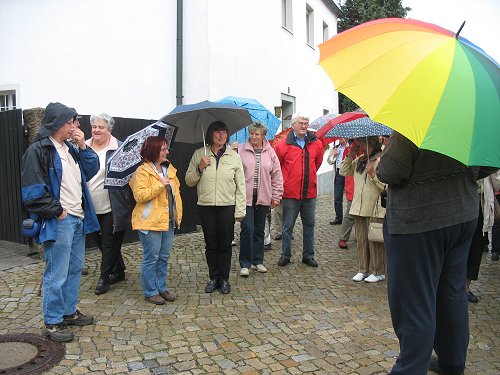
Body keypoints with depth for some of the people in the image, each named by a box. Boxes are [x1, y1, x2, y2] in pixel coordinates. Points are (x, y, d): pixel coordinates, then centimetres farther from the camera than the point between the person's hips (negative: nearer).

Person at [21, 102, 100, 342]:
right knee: (56, 274, -1)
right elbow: (34, 192, -16)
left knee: (74, 269, 17)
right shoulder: (38, 150, -11)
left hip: (78, 219, 9)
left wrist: (83, 147, 3)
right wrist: (57, 211, -14)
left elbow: (91, 171, 15)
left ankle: (69, 312, 31)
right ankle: (52, 323, 12)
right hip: (58, 222, -9)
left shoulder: (70, 148, 14)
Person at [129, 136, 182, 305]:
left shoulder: (170, 169, 12)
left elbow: (176, 191, 19)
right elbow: (139, 196, -20)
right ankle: (150, 292, 14)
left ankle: (162, 287, 27)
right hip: (150, 222, -7)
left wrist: (178, 214, 13)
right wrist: (160, 185, -23)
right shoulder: (142, 171, -11)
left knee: (164, 257, 14)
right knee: (151, 258, 1)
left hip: (168, 221, 7)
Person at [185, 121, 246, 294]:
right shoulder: (199, 154, 3)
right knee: (211, 245, 10)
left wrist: (240, 210, -3)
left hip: (227, 207, -1)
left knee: (225, 245, 6)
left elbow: (241, 186, 2)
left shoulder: (234, 156, 2)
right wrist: (199, 168, -12)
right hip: (206, 207, 1)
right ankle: (213, 278, 23)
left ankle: (224, 279, 20)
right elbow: (189, 181, 6)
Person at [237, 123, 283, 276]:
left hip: (263, 197, 3)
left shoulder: (270, 152, 5)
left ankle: (258, 261, 26)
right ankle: (245, 264, 6)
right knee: (247, 229, -6)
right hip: (245, 196, -3)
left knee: (259, 230, 13)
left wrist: (276, 196, 6)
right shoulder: (241, 150, -2)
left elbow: (277, 176, 8)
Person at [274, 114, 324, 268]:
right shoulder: (283, 145, -6)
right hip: (290, 193, -3)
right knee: (288, 227, 6)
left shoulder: (316, 144, 3)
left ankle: (308, 255, 24)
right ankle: (285, 255, 20)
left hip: (309, 193, 3)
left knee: (309, 226, 11)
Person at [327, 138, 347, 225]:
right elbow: (329, 161, 12)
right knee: (337, 198, 6)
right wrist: (334, 155, -5)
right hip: (338, 174, 4)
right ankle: (338, 218, 15)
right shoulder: (334, 148, 16)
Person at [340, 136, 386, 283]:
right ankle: (363, 270, 23)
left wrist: (373, 175, -21)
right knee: (361, 240, 12)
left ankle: (378, 272, 15)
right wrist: (350, 156, 7)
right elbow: (344, 172, 17)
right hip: (359, 207, 7)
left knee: (375, 240, 2)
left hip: (376, 208, -7)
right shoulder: (360, 159, 12)